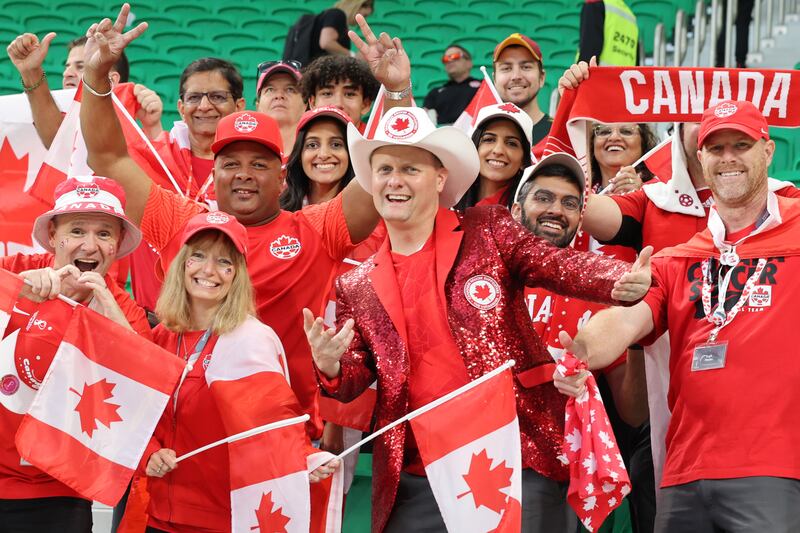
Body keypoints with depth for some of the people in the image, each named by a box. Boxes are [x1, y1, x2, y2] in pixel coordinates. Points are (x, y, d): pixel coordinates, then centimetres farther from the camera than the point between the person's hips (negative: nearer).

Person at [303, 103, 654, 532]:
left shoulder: (487, 231, 5)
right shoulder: (357, 288, 12)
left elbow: (560, 264, -6)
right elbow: (355, 382, 12)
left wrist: (623, 280, -27)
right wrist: (331, 366, -12)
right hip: (416, 483, 2)